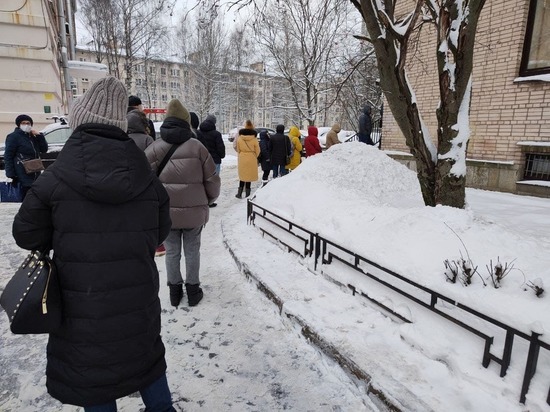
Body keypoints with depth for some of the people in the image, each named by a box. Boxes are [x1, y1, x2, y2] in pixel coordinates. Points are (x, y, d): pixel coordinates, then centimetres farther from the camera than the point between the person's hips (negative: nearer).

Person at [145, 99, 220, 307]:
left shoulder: (154, 148, -6)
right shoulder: (196, 146, -6)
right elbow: (212, 180, -2)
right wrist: (207, 201, 17)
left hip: (166, 212, 1)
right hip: (194, 211, 0)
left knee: (172, 252, 16)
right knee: (192, 251, 15)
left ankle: (175, 291, 28)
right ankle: (193, 290, 25)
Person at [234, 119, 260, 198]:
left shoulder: (239, 138, -4)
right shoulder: (254, 138, -10)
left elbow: (237, 149, 5)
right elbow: (257, 150, -3)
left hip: (242, 159, 2)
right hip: (251, 159, -2)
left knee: (242, 176, 14)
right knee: (249, 176, 7)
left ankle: (239, 193, 11)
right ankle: (247, 194, 12)